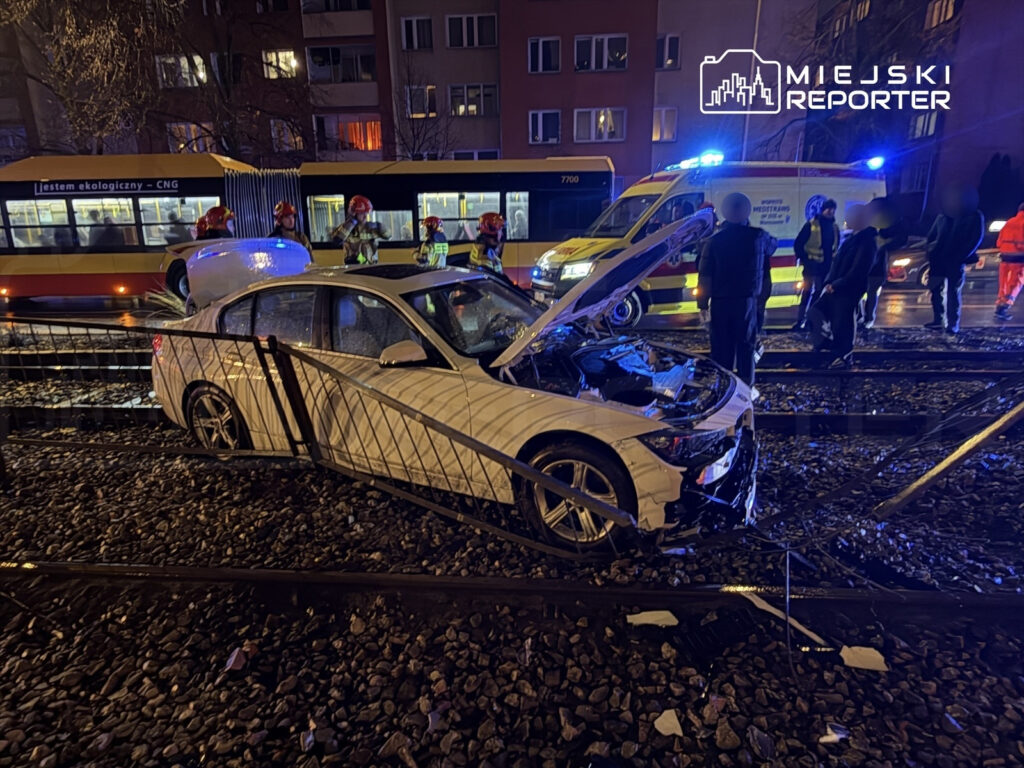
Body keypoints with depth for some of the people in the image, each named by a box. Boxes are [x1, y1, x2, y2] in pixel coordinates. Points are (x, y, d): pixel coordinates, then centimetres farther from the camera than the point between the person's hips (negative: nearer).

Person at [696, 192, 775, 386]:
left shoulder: (715, 240, -4)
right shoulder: (758, 236, -2)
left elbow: (705, 275, -5)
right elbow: (773, 245, 22)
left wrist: (702, 301, 3)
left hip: (720, 301, 0)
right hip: (747, 300, 0)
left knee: (721, 347, 6)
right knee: (746, 346, 7)